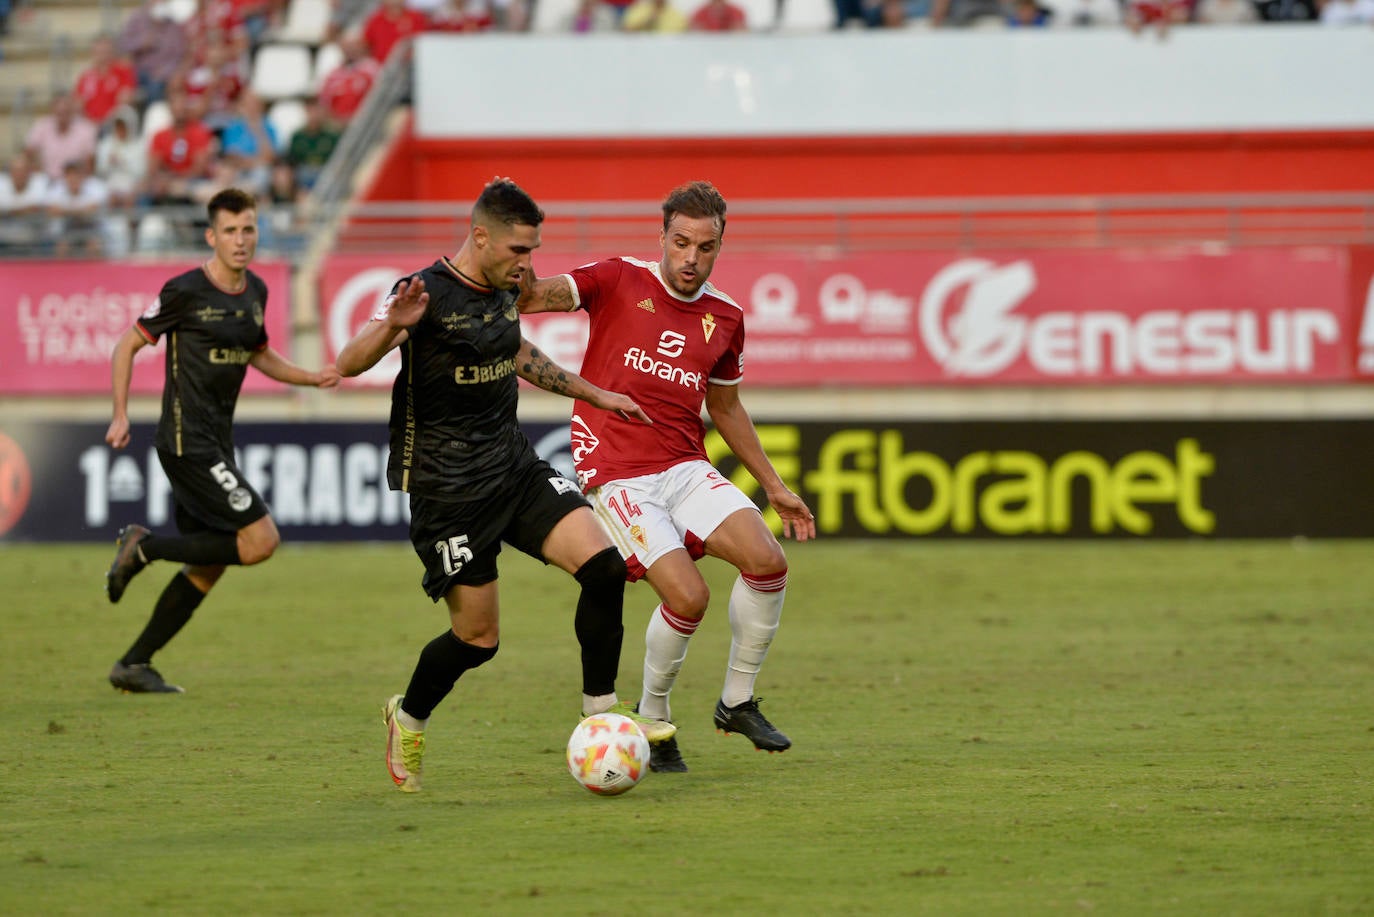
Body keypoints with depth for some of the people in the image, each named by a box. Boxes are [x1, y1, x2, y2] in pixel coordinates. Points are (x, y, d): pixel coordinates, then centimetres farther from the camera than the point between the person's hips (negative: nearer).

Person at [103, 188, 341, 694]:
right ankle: (145, 547, -3)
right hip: (187, 441, -8)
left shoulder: (255, 292, 11)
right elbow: (127, 346, -4)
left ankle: (134, 665, 16)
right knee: (261, 539, -16)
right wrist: (121, 416, -10)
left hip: (215, 445, 8)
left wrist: (314, 378, 13)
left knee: (208, 566, 9)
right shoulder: (186, 292, -12)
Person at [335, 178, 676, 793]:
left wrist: (593, 394, 31)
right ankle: (408, 720, 27)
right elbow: (349, 364, -27)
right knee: (478, 637, -2)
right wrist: (392, 326, -47)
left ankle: (601, 712, -2)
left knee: (602, 563, -13)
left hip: (515, 466, 7)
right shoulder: (428, 294, -16)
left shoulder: (504, 290, 7)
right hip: (447, 485, -7)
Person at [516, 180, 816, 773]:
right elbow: (528, 297, -12)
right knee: (688, 596, -19)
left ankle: (737, 702, 5)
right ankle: (652, 720, 8)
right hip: (616, 474, -5)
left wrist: (774, 486, 26)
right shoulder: (619, 281, -3)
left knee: (768, 561, -16)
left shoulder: (725, 318, 11)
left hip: (686, 468, 5)